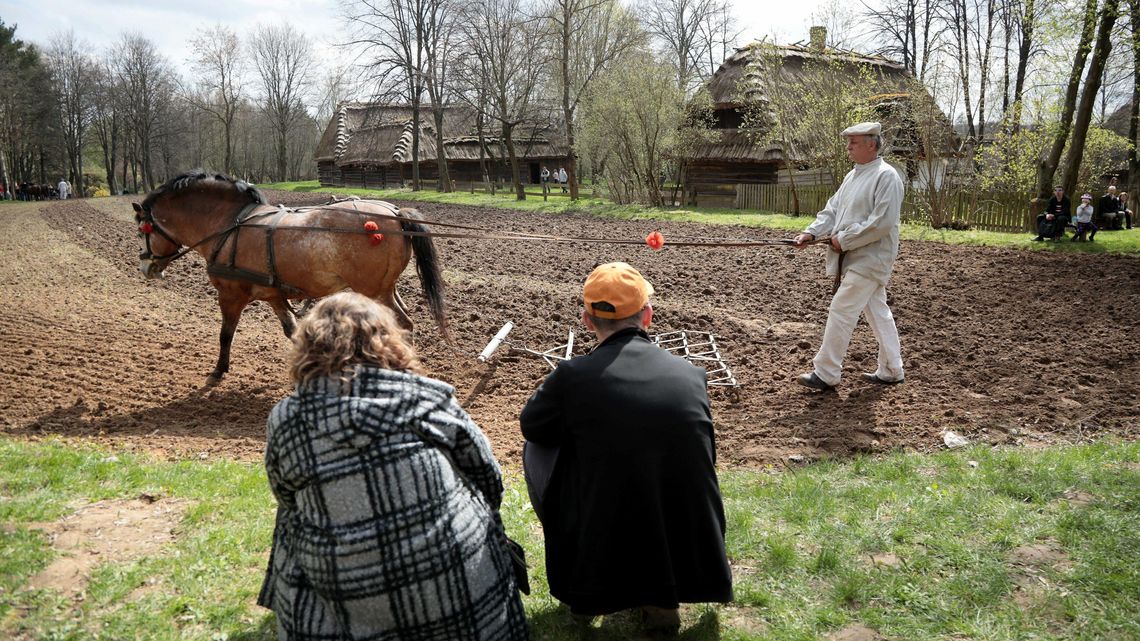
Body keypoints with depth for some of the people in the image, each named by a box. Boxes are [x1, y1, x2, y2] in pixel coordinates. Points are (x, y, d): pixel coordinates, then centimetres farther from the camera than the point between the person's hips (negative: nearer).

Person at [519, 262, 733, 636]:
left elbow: (532, 428, 9)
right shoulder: (692, 375, -1)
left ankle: (583, 593, 27)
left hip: (599, 573, -3)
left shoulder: (572, 375, -11)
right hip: (693, 562, 3)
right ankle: (661, 600, 22)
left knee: (539, 450, 15)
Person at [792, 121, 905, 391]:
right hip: (853, 257, 9)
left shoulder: (886, 176, -15)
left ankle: (825, 374, -2)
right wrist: (811, 232, -3)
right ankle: (891, 370, 24)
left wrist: (844, 239, -18)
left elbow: (882, 222, -22)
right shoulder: (852, 176, 13)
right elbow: (832, 210, 13)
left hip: (869, 258, -9)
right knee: (877, 311, 14)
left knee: (840, 311, -9)